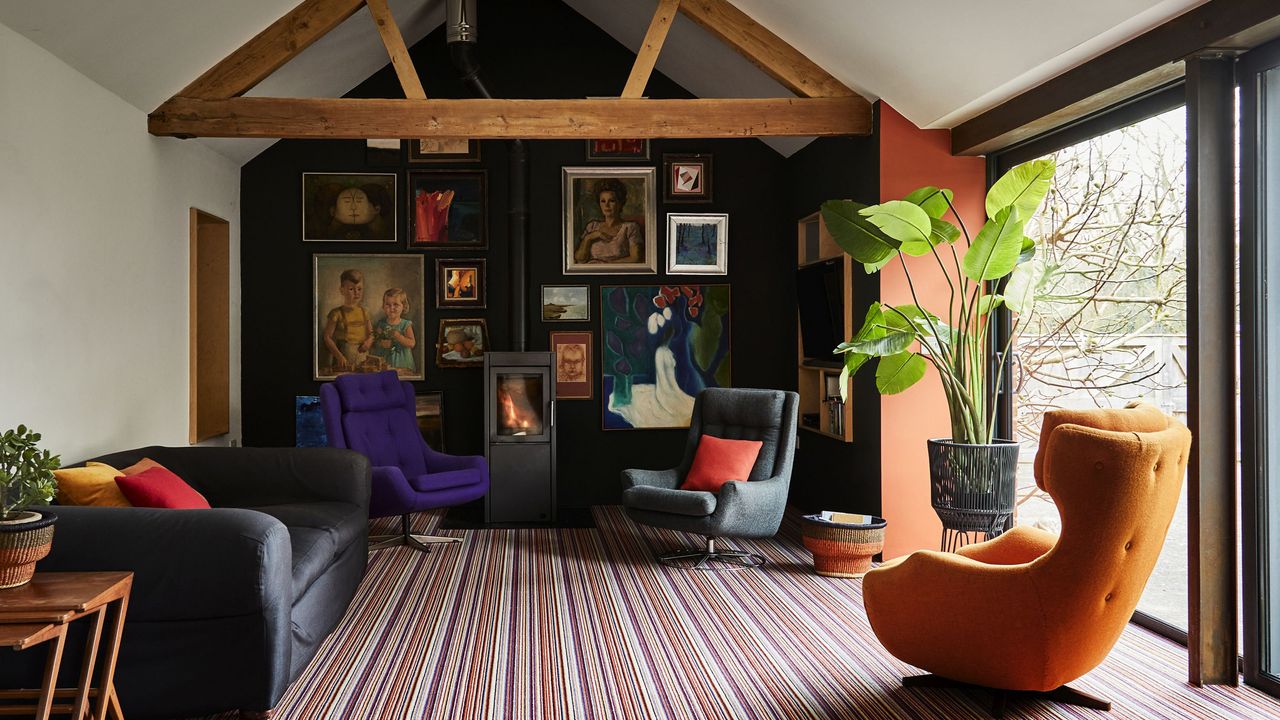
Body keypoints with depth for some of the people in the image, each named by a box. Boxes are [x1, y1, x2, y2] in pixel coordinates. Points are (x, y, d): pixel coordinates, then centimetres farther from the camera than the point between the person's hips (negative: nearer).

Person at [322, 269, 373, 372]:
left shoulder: (363, 312, 8)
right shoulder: (336, 313, -6)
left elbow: (371, 333, 16)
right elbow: (327, 337, -6)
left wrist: (369, 341, -7)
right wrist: (339, 356, -16)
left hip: (363, 358, 4)